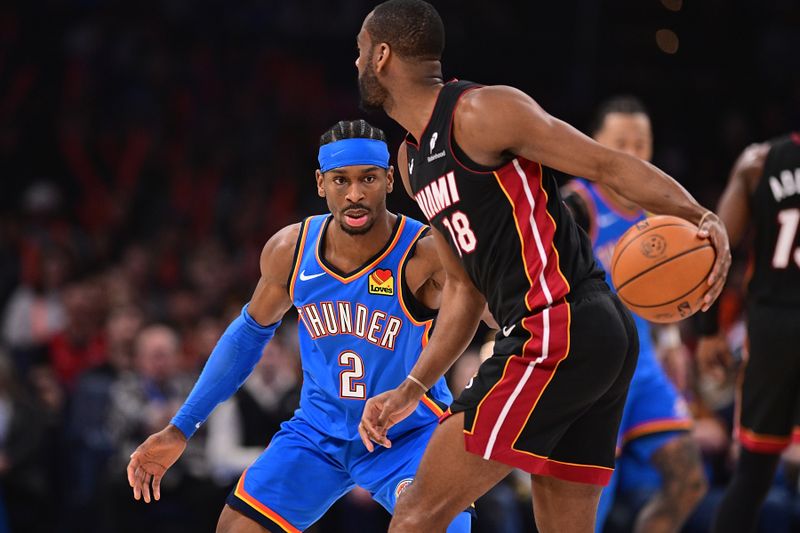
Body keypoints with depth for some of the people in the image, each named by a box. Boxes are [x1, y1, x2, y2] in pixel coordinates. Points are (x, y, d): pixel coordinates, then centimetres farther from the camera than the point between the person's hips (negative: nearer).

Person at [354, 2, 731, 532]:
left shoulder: (481, 113, -8)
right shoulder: (413, 161, 21)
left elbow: (610, 165, -11)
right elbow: (464, 288, 25)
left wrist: (703, 219, -23)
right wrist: (411, 390, 18)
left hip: (560, 333, -10)